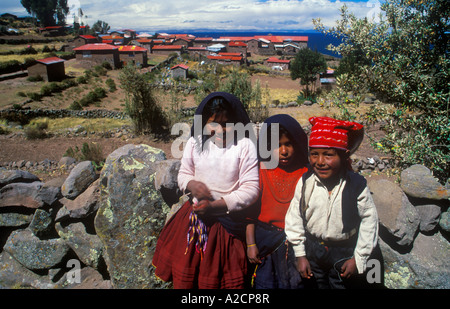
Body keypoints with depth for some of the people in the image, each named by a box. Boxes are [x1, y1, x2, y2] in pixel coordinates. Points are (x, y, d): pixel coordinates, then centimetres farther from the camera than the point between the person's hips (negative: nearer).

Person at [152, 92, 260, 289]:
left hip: (227, 220, -3)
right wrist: (192, 184, -15)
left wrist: (216, 205, -20)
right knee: (183, 276, 17)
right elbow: (183, 174, 10)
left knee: (217, 278, 13)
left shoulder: (245, 146, -12)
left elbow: (251, 189, -14)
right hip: (193, 216, 3)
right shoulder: (195, 142, -2)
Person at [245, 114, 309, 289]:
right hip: (264, 242, 0)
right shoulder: (260, 170, -5)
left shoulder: (305, 173, -4)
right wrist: (250, 244, -5)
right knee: (264, 283, 10)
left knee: (295, 284, 11)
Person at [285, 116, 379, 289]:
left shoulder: (356, 185, -16)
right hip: (312, 249, 2)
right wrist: (300, 255, -4)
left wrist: (359, 258, -6)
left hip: (344, 252, -1)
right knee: (316, 285, 19)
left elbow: (369, 220, -8)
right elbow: (294, 218, -6)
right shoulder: (305, 182, -13)